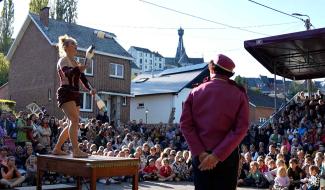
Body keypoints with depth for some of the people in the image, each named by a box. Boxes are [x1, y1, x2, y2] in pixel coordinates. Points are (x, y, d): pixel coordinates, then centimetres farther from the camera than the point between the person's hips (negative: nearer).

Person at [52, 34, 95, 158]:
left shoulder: (75, 63, 22)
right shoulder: (63, 60, -4)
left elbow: (82, 77, 15)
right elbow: (67, 73, -25)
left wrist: (90, 89, -1)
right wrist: (78, 69, -44)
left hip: (75, 94, 9)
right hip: (66, 93, -9)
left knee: (73, 123, 10)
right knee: (75, 120, -22)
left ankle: (57, 149, 20)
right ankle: (76, 151, -27)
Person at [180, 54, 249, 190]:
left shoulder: (195, 93, 0)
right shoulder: (239, 95, -4)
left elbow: (185, 125, -6)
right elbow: (241, 129, -13)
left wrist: (200, 153, -10)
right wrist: (218, 155, -15)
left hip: (200, 157, 1)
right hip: (228, 156, -1)